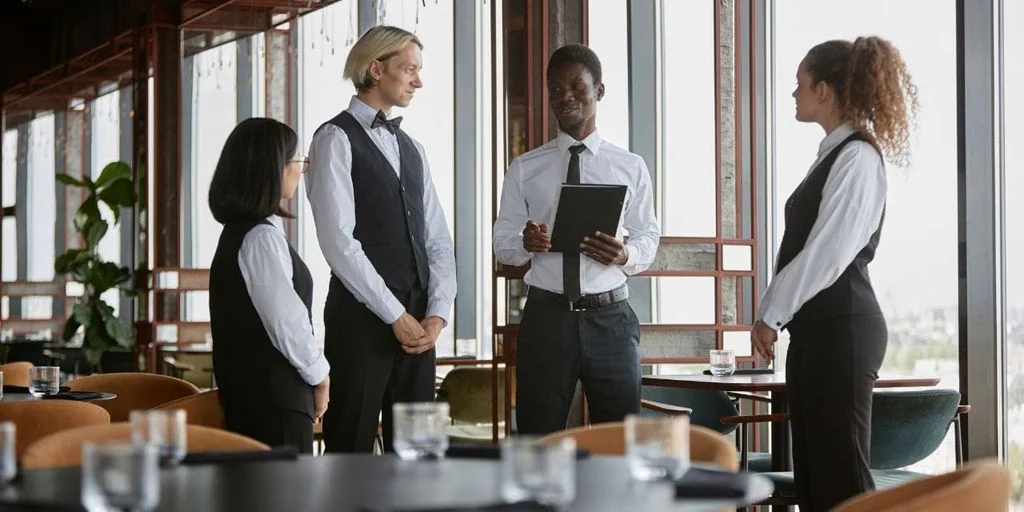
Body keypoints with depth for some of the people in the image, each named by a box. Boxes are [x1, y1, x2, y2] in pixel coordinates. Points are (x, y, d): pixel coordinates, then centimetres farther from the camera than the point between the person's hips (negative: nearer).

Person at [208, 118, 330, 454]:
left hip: (251, 392, 9)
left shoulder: (238, 232, 14)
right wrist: (320, 375, -3)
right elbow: (286, 322, -17)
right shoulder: (261, 237, -16)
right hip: (274, 399, -9)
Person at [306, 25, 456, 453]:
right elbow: (338, 240, -14)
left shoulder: (411, 148, 17)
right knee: (352, 446, -1)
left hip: (418, 323, 6)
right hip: (362, 317, -6)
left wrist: (436, 314, -3)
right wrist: (396, 315, -14)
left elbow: (438, 240, 13)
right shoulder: (336, 139, -5)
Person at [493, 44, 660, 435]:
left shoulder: (630, 167, 7)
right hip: (546, 316, 0)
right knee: (538, 437, 6)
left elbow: (648, 237, 8)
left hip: (610, 318, 0)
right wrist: (526, 243, -17)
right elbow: (502, 243, 6)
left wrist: (625, 255, -14)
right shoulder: (525, 169, 6)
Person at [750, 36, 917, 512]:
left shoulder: (857, 157, -12)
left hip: (841, 328, -9)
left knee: (840, 471, -6)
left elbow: (828, 255, -18)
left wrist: (771, 315, -11)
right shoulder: (833, 153, 16)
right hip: (816, 325, 9)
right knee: (812, 471, 10)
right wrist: (776, 314, 10)